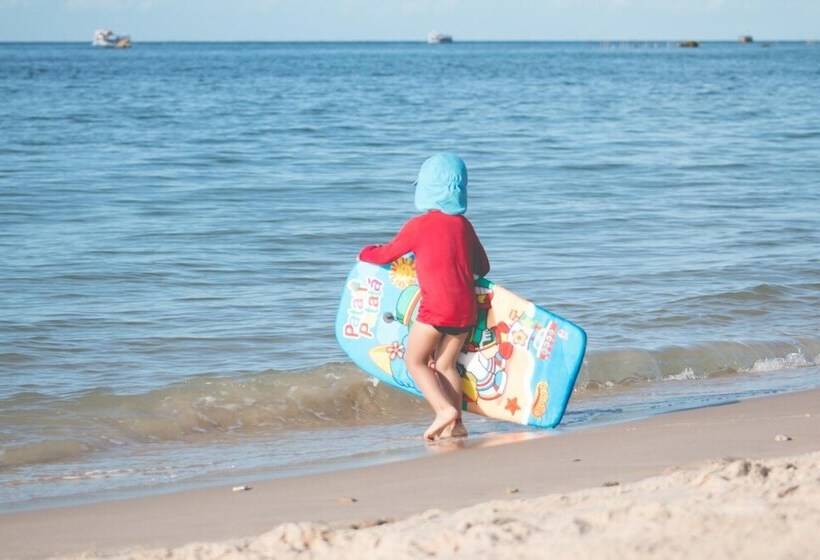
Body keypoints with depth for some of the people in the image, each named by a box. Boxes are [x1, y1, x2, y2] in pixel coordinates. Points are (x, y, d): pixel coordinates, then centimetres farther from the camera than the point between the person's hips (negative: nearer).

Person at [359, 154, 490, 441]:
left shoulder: (419, 225, -4)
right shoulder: (463, 225, 12)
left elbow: (386, 255, 8)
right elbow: (482, 267, 21)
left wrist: (366, 253, 29)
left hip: (436, 307, -6)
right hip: (466, 307, 6)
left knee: (415, 360, 4)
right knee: (445, 364, 13)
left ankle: (445, 409, -13)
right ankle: (455, 424, 6)